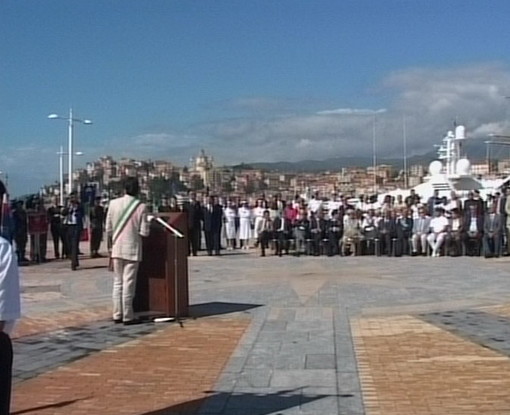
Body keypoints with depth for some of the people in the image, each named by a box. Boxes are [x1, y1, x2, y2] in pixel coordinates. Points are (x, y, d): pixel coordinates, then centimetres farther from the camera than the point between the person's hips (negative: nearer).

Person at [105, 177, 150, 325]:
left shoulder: (113, 203, -2)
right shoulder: (141, 207, -10)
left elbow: (108, 229, 2)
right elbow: (144, 232, -11)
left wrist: (110, 243, 15)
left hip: (117, 249, 3)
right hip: (132, 249, -3)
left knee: (118, 282, 12)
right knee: (128, 283, 0)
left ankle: (117, 314, 16)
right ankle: (127, 316, 3)